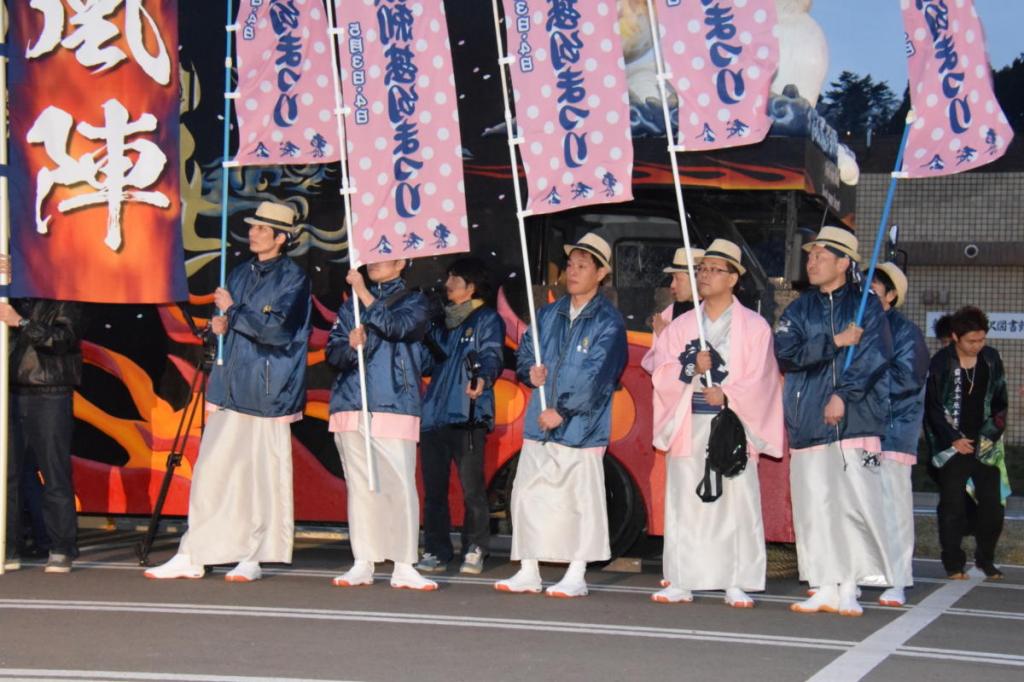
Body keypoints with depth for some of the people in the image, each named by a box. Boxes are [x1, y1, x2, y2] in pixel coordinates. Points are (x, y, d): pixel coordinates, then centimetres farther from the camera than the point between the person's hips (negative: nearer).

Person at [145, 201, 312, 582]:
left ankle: (254, 558, 8)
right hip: (230, 388, 6)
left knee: (265, 475, 0)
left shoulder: (293, 278, -4)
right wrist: (219, 325, 2)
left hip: (268, 392, -6)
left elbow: (277, 329, -16)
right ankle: (193, 555, 7)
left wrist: (233, 312, -9)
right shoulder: (240, 274, 16)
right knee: (210, 471, 3)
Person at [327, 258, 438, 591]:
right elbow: (333, 350, 12)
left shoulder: (414, 301, 9)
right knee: (360, 486, 4)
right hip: (351, 405, 3)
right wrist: (351, 347, -10)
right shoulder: (350, 304, 19)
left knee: (400, 485, -9)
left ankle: (404, 566, -5)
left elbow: (397, 326, -12)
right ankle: (362, 563, 9)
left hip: (394, 404, -3)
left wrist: (363, 292, -14)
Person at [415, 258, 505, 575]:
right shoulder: (441, 322, 24)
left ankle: (474, 550, 2)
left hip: (467, 416, -6)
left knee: (471, 486, -6)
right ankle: (436, 551, 10)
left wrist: (483, 378, -30)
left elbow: (492, 356, -10)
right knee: (434, 487, 5)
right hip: (434, 414, 6)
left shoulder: (488, 319, 5)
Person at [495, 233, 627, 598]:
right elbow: (523, 354, 23)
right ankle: (528, 571, 15)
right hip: (538, 423, 6)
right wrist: (530, 372, -1)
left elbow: (596, 376, -14)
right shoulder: (549, 314, 14)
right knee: (528, 495, 6)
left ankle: (576, 577, 8)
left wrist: (562, 411, -17)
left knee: (580, 500, -1)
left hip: (581, 426, -6)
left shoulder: (608, 321, -6)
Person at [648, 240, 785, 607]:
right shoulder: (681, 325, 15)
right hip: (687, 424, 3)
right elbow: (661, 374, 7)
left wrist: (728, 395, -19)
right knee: (684, 504, 3)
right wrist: (692, 367, -12)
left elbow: (759, 380, -2)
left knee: (737, 503, -6)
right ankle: (680, 582, 8)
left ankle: (738, 584, -2)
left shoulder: (754, 326, 5)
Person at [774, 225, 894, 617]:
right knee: (814, 508, 1)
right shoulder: (799, 310, 16)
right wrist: (835, 341, -9)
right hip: (808, 422, 3)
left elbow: (874, 356, -5)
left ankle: (849, 588, -2)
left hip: (855, 420, -3)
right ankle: (825, 588, 7)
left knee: (856, 504, -8)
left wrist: (844, 395, -16)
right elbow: (785, 353, 0)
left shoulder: (867, 306, 7)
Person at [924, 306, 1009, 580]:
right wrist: (953, 439, -8)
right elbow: (932, 407, -3)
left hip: (985, 446, 3)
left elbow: (1000, 402, 10)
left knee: (992, 503, 1)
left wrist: (993, 434, -1)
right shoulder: (941, 363, -5)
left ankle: (986, 558, 16)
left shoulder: (991, 359, 4)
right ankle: (953, 563, 10)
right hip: (951, 446, -3)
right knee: (952, 505, 0)